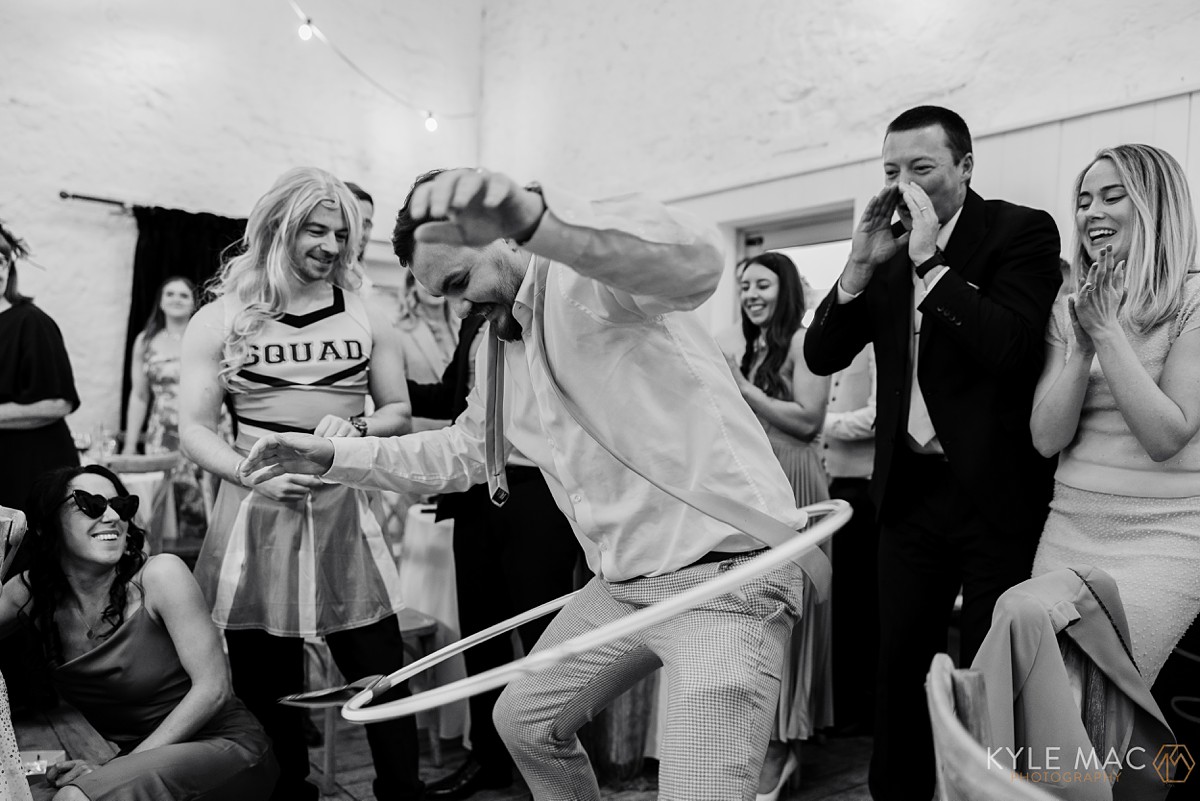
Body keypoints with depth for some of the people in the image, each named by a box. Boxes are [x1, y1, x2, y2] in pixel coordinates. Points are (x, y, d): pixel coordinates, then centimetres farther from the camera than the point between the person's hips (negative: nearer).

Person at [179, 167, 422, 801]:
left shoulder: (365, 319, 10)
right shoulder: (220, 321, 4)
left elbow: (399, 411, 14)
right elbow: (195, 429, 1)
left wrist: (355, 428, -8)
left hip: (346, 514, 1)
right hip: (255, 513, 0)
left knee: (381, 675, 2)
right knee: (263, 687, 10)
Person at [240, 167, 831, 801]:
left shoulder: (588, 273, -15)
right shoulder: (500, 343, 13)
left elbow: (692, 262, -38)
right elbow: (463, 451, 22)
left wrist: (532, 215, -54)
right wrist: (335, 456, 14)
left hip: (724, 570, -9)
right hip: (622, 582, 9)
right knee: (523, 720, 22)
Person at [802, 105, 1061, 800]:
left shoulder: (1023, 230, -6)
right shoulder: (889, 248, 7)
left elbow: (1009, 345, -22)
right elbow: (821, 357, 2)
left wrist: (929, 257, -19)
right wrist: (861, 263, -10)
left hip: (998, 491, -4)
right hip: (910, 487, 5)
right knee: (901, 663, 14)